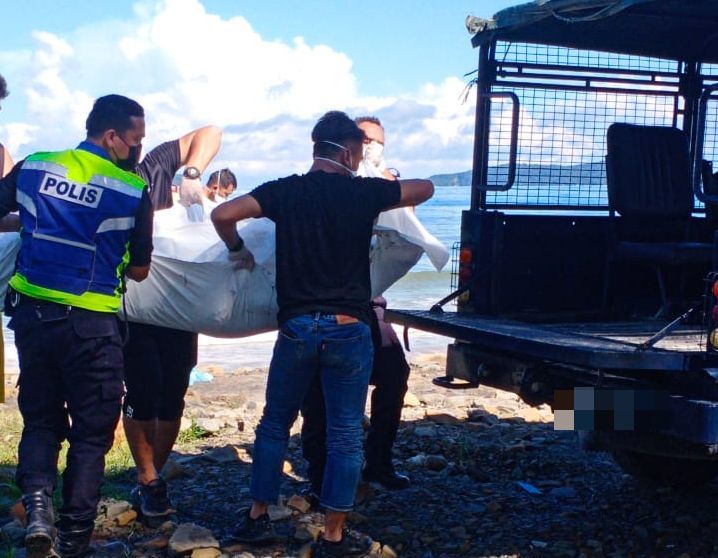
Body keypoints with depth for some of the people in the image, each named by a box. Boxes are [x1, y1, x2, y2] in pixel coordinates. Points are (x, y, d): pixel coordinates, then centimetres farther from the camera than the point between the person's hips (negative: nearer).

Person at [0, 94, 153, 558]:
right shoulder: (134, 191, -7)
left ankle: (37, 502, -3)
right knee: (91, 431, 10)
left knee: (40, 419, 20)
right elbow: (139, 270, 0)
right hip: (92, 324, -3)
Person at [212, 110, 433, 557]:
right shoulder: (364, 192, -1)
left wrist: (237, 249, 10)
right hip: (349, 329, -2)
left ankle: (257, 518, 25)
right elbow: (425, 189, 14)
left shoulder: (286, 191, 1)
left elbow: (223, 214, -9)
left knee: (275, 423, 18)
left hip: (297, 327, 2)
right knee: (346, 433, 7)